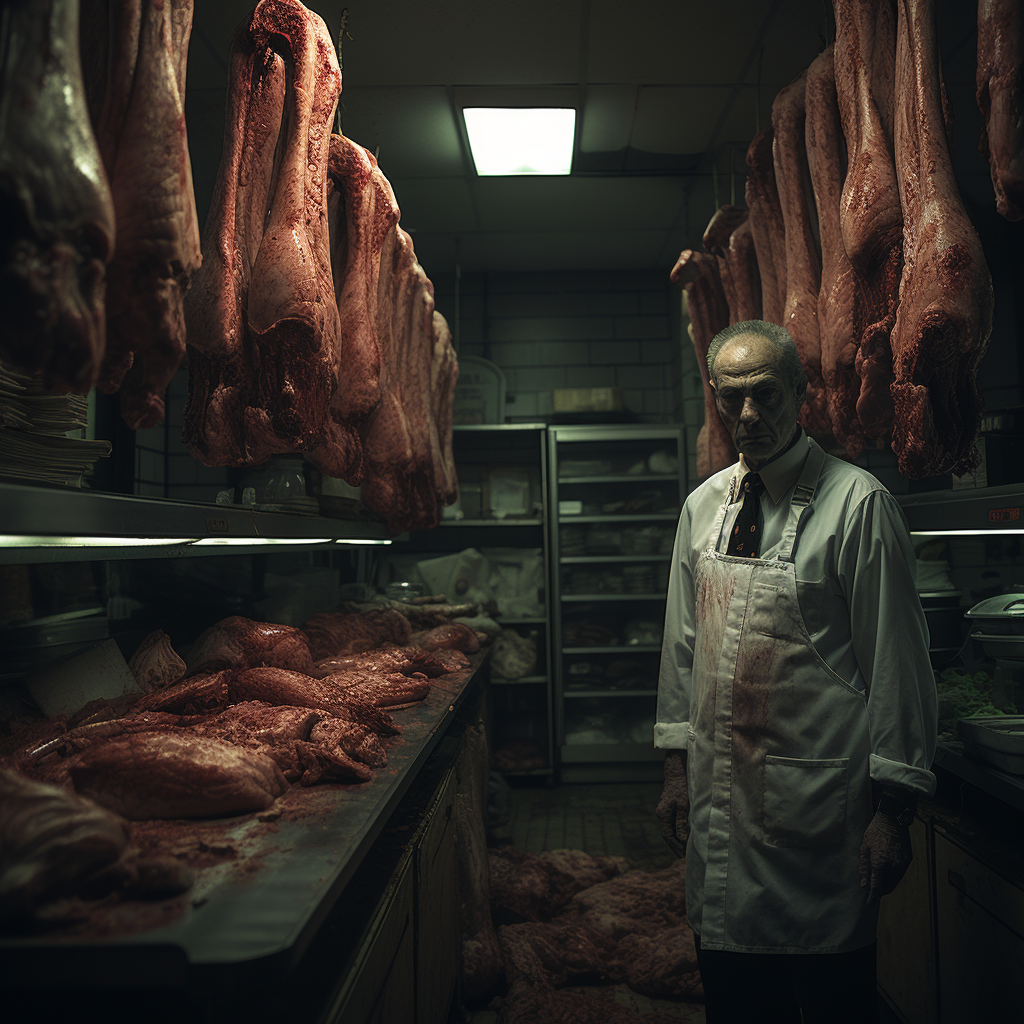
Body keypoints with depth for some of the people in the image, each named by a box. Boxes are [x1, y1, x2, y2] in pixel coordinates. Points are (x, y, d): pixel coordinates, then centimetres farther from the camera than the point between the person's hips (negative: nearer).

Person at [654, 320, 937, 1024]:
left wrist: (893, 808, -9)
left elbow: (897, 662, -10)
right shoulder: (703, 506, 5)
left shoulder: (858, 504, -11)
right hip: (718, 792, 5)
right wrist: (677, 766, 12)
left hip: (819, 801, -5)